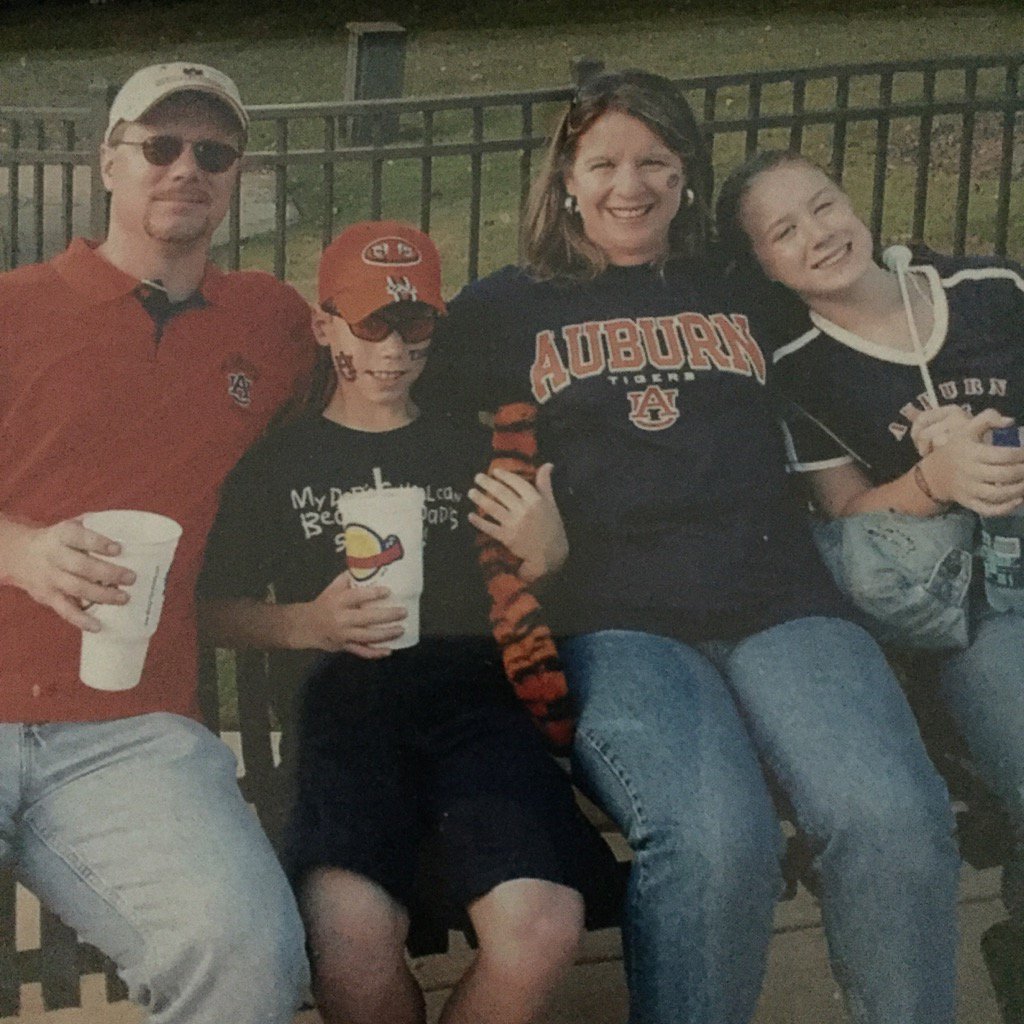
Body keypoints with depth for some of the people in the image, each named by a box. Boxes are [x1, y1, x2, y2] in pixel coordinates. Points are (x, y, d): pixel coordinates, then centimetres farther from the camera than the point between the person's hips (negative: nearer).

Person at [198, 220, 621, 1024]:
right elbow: (219, 610, 13)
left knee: (541, 931, -31)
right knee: (351, 940, -33)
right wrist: (310, 624, -7)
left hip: (473, 691, 1)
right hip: (342, 701, -1)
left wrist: (542, 557, 0)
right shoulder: (277, 460, 19)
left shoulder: (474, 450, 23)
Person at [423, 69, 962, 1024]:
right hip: (609, 617, -2)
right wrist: (517, 532, -2)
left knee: (896, 819, -27)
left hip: (776, 601, 2)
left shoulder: (744, 299, 25)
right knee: (716, 840, -32)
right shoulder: (506, 310, 19)